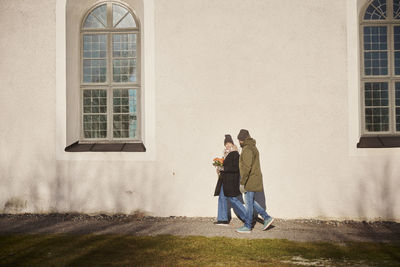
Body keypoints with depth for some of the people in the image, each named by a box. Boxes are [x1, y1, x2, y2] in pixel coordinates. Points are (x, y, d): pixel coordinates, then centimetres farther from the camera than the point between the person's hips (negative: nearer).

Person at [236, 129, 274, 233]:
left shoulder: (247, 149, -17)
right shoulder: (253, 147, 15)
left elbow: (247, 167, -24)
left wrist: (242, 183, -24)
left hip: (250, 180, -10)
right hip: (253, 180, 10)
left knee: (249, 202, -2)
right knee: (249, 201, 16)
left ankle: (247, 226, 7)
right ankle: (267, 217, 16)